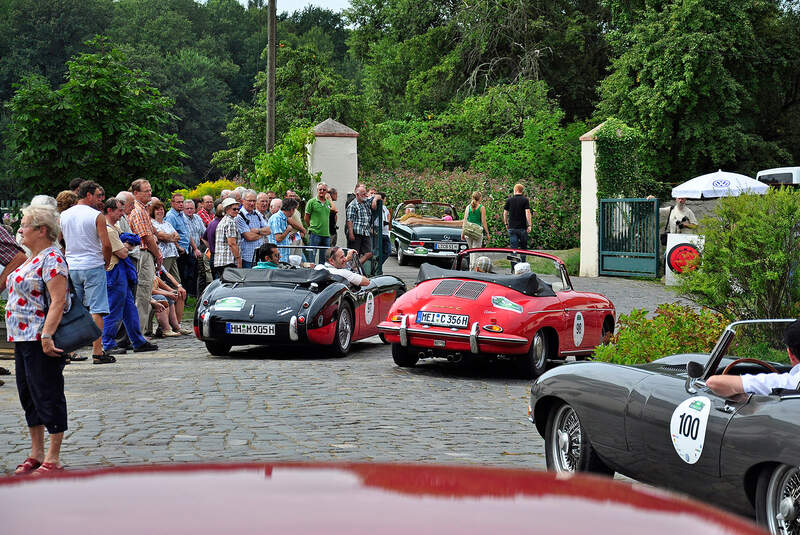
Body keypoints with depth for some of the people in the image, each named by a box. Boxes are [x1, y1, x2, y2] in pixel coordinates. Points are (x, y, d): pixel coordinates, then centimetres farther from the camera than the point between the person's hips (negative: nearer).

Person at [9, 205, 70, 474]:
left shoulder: (51, 258, -15)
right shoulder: (32, 259, 16)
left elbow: (58, 301, -23)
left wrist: (46, 335, -29)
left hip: (41, 340, -10)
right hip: (23, 339, 10)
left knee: (48, 395, -3)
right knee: (28, 394, 15)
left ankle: (53, 459, 3)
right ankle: (36, 454, 25)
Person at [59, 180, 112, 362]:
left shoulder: (63, 216, 7)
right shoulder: (97, 216, -8)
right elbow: (106, 244, -13)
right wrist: (106, 263, 3)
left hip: (71, 269, 5)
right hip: (93, 267, -5)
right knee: (96, 310, -3)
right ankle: (97, 352, -6)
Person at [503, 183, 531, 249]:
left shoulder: (509, 200, 3)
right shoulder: (525, 200, -3)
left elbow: (505, 213, 5)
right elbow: (527, 212, -12)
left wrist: (506, 224, 18)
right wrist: (529, 225, -9)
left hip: (512, 227, 1)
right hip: (522, 227, -1)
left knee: (513, 246, 1)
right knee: (523, 247, 11)